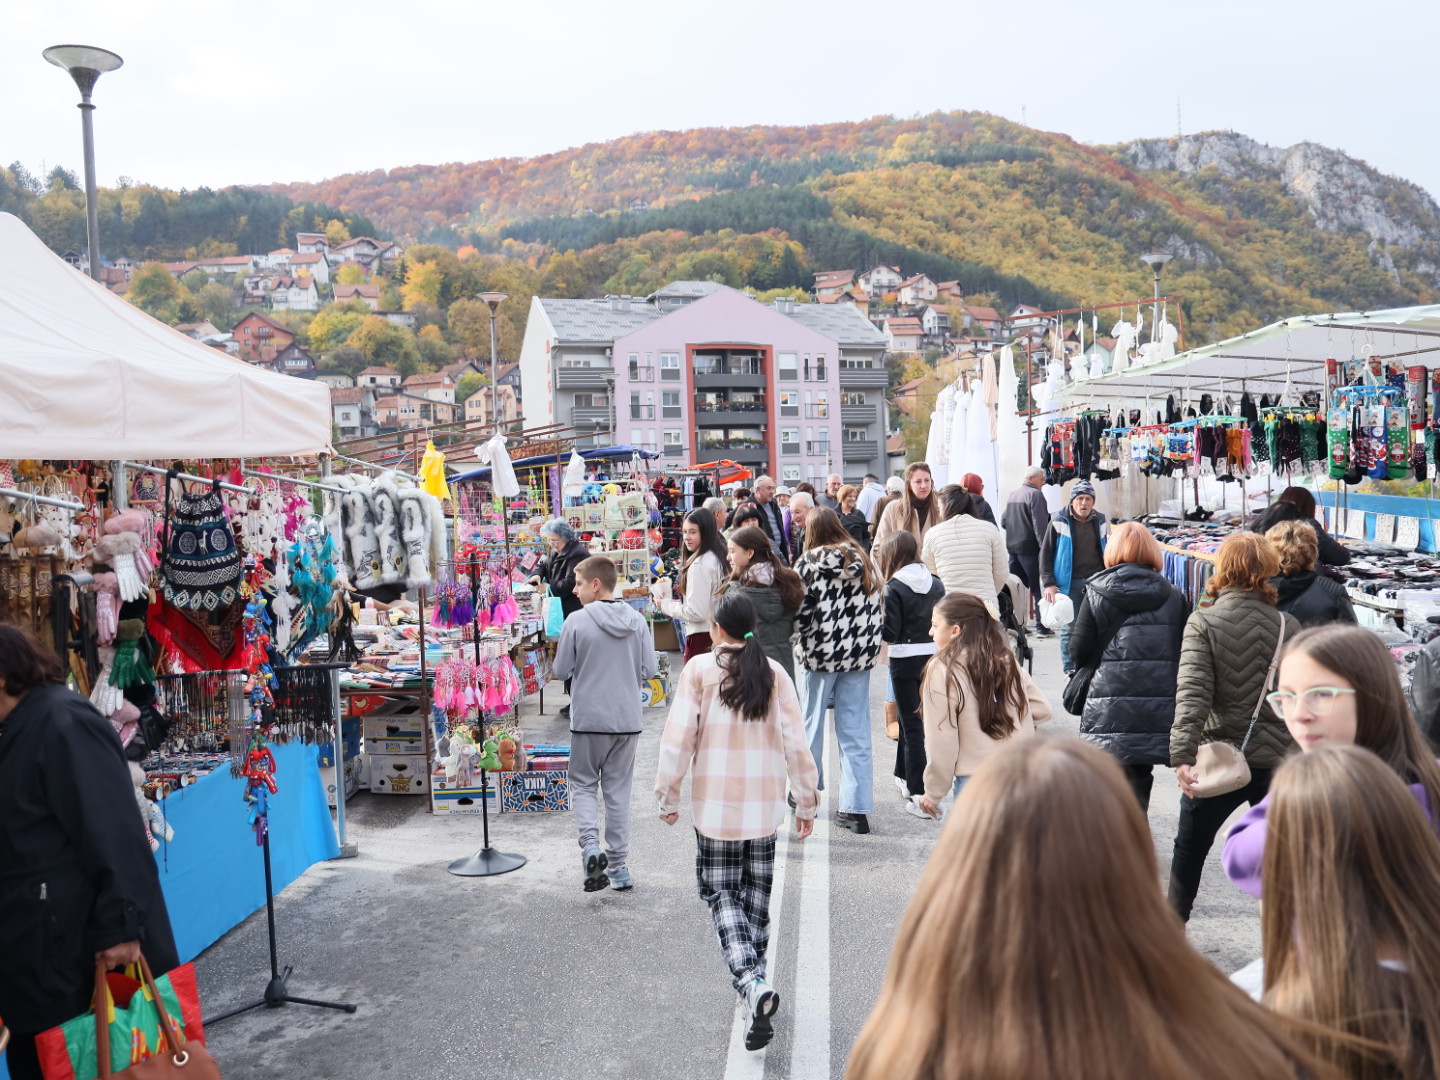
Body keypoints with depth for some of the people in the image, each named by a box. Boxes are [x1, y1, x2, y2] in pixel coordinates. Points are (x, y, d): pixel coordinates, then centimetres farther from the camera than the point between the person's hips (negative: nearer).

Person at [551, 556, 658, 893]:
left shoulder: (577, 621, -12)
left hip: (589, 719, -3)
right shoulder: (638, 621, -2)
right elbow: (648, 670, 0)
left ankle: (591, 845, -6)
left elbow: (561, 671, -6)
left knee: (583, 783, 15)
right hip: (628, 720, 3)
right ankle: (619, 863, 17)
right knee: (618, 790, 14)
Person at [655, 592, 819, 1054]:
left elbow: (679, 735, -8)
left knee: (721, 895, 5)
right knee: (757, 897, 16)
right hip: (765, 804, 3)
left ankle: (752, 983, -14)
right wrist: (806, 802, 8)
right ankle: (755, 981, 25)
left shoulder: (699, 669, -7)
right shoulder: (774, 673, -1)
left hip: (714, 804, -3)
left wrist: (668, 795, 3)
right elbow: (796, 743, -1)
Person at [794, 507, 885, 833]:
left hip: (820, 652, -3)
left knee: (811, 724, 15)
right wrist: (868, 642, 14)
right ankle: (857, 809, 5)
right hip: (860, 654, 3)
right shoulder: (863, 561, 4)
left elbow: (800, 611, -11)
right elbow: (878, 608, 6)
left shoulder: (807, 563, -9)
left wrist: (802, 640, 6)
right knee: (855, 732, 6)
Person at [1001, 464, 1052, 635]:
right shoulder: (1035, 494, -11)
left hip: (1012, 546, 8)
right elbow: (1040, 524, -18)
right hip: (1029, 548, -8)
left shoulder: (1012, 495, 14)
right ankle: (1042, 626, 0)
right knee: (1039, 589, -1)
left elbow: (1003, 521, 17)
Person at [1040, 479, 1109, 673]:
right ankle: (1069, 670, 13)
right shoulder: (1059, 521, -4)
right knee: (1069, 627, 2)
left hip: (1096, 581, 3)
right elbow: (1045, 553, -3)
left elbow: (1107, 553, 18)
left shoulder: (1099, 522, 7)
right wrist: (1049, 583, -9)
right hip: (1069, 583, -3)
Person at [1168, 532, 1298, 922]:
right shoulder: (1287, 626, 0)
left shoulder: (1202, 623, -10)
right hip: (1277, 758, 2)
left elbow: (1192, 693, -21)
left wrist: (1182, 755, -27)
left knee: (1190, 847, 17)